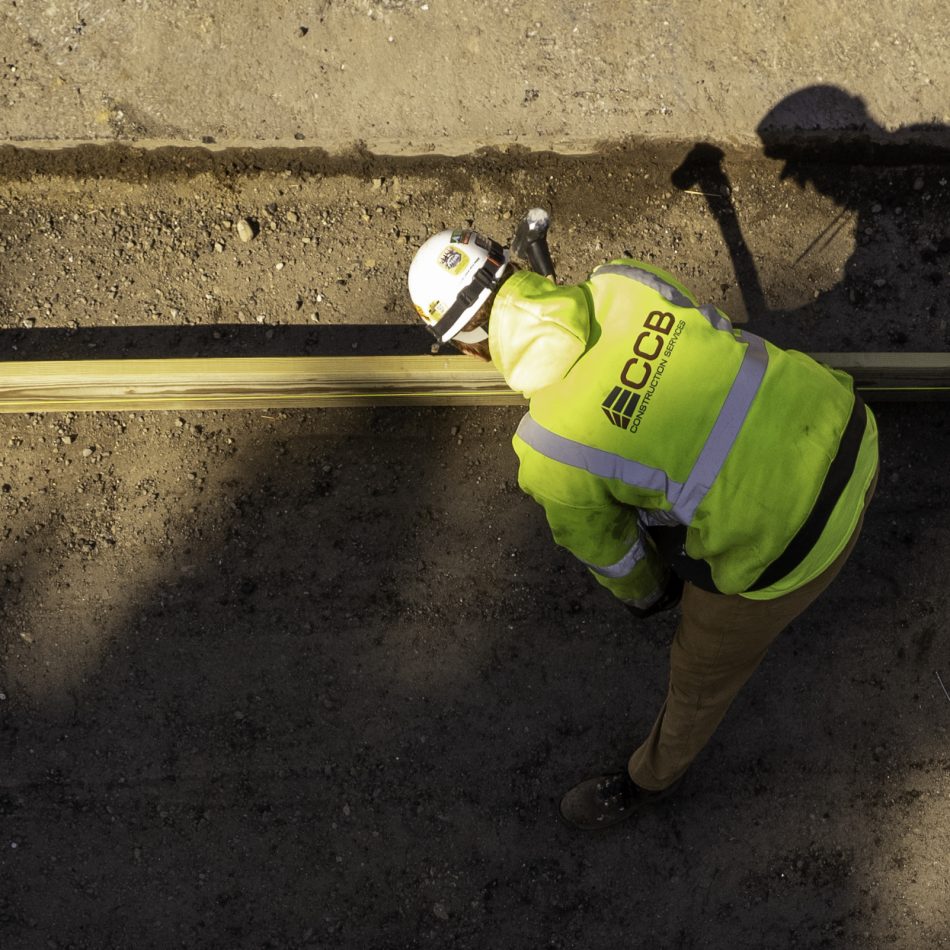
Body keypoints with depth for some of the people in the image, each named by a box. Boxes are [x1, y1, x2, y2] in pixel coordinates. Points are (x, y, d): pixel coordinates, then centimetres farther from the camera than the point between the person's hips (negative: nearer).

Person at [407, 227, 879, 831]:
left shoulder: (549, 459, -21)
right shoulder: (627, 282, -9)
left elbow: (606, 550, 0)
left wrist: (646, 596, 24)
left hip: (786, 541, -6)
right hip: (847, 431, 6)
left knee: (704, 673, 23)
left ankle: (653, 779, 53)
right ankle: (768, 615, 75)